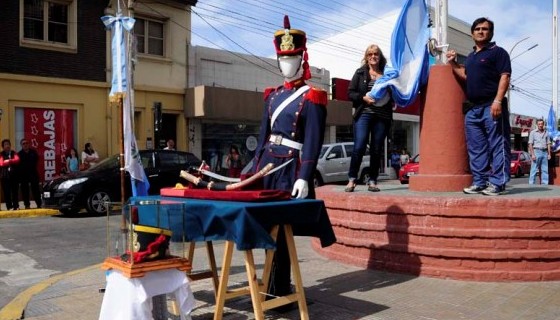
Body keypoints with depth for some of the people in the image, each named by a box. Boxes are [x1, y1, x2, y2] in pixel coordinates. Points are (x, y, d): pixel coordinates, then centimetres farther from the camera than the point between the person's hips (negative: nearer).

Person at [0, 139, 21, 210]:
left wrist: (8, 161, -16)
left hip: (14, 174, 1)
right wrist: (12, 161, -12)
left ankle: (16, 206, 7)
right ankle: (9, 207, 2)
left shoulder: (13, 153, 13)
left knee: (15, 191, 2)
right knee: (6, 192, -2)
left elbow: (17, 160, -6)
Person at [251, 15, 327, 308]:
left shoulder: (312, 97, -5)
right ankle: (276, 286, 28)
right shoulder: (273, 95, 15)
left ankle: (279, 293, 12)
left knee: (280, 230, -2)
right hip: (267, 166, 7)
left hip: (290, 170, -7)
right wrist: (255, 170, 14)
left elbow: (313, 142, -12)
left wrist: (304, 178, -20)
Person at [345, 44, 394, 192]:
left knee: (377, 150, 4)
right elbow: (350, 92, 4)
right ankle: (352, 179, 0)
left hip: (383, 117, 2)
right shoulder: (360, 73, 9)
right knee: (359, 147, -11)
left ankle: (372, 181, 12)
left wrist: (389, 97, -4)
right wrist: (364, 98, -12)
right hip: (364, 114, -2)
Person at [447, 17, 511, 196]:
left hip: (491, 106, -8)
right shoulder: (471, 56, 22)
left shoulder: (497, 52, 0)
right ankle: (479, 182, 14)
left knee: (497, 145, -6)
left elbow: (504, 77, -9)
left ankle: (497, 183, -6)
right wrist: (453, 63, 18)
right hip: (472, 108, 8)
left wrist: (498, 100, -20)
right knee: (475, 147, 8)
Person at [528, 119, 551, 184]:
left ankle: (544, 183, 8)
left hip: (544, 152, 4)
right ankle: (531, 183, -5)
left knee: (545, 170, 4)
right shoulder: (533, 132, 2)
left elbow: (548, 144, 14)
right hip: (536, 151, -4)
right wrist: (532, 154, -12)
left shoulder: (546, 133, 13)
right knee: (534, 169, -6)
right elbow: (530, 144, -3)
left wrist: (549, 154, 7)